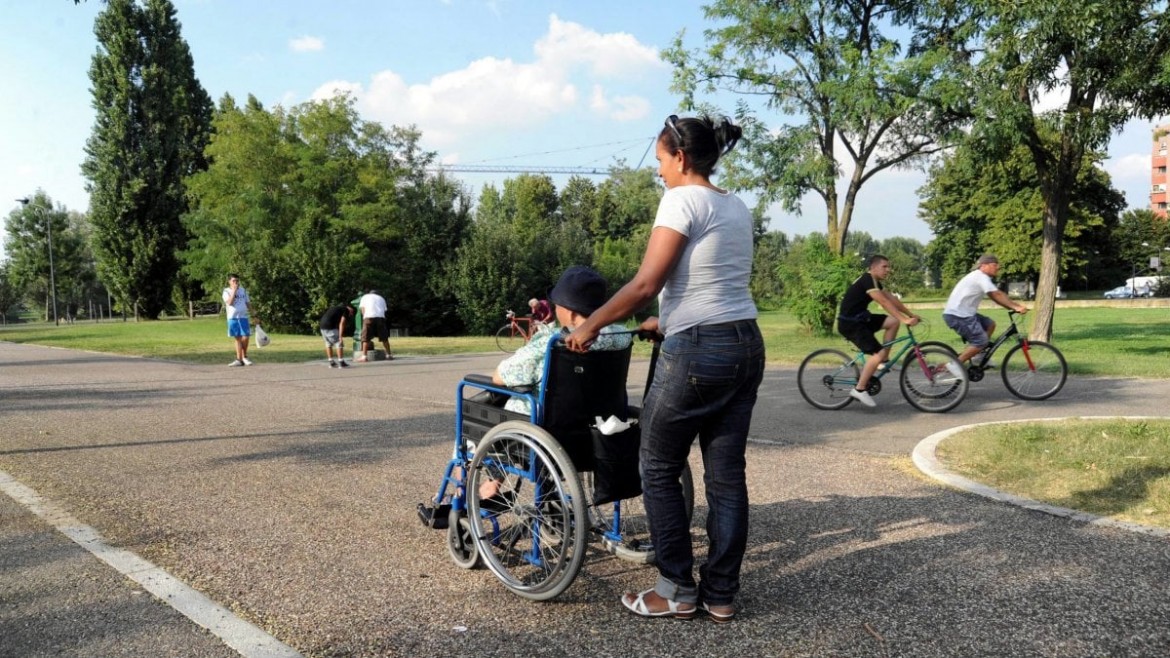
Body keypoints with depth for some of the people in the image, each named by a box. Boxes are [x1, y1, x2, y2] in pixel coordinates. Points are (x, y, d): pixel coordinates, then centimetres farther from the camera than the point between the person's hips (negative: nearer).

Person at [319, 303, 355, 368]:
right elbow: (342, 323, -8)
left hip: (322, 326, 8)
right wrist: (340, 336, -12)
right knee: (339, 344, 0)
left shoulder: (337, 308, 28)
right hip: (330, 327, -8)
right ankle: (341, 363, 0)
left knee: (328, 344, 20)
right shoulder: (346, 310, 3)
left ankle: (331, 362, 24)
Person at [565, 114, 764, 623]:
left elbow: (646, 283, -15)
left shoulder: (682, 200, -9)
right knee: (727, 474, 11)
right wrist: (670, 321, 29)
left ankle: (677, 591, 14)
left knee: (659, 470, 7)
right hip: (746, 345, 8)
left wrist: (590, 325, -5)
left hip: (697, 351, -8)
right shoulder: (737, 208, 15)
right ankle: (721, 594, 19)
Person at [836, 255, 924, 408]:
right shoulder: (867, 280, -18)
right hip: (849, 323, -10)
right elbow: (884, 302, -27)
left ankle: (883, 360, 5)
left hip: (861, 319, 10)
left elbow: (892, 299, 12)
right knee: (877, 353, -19)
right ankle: (859, 389, -12)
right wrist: (904, 320, -32)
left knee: (893, 321, -1)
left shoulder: (874, 282, 13)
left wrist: (911, 315, 5)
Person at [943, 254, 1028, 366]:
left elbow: (997, 295, 15)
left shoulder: (979, 277, 19)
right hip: (956, 315, -10)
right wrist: (1015, 307, -22)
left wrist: (1015, 306, 6)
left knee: (990, 324, 14)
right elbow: (997, 295, -21)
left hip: (964, 313, 10)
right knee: (981, 341, -12)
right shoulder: (981, 277, -13)